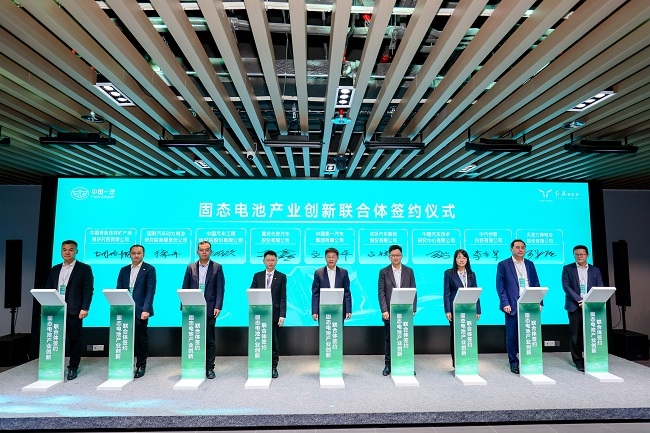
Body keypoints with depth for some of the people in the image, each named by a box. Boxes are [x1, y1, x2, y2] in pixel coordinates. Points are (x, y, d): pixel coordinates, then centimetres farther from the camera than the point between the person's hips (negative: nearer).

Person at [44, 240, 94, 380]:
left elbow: (88, 289, -6)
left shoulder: (84, 268, 0)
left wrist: (85, 308, -14)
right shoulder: (55, 269, 15)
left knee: (74, 340, 3)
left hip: (74, 311, -4)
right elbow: (48, 289, 14)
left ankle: (73, 368, 13)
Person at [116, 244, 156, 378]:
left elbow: (150, 290, -8)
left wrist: (146, 309, -16)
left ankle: (141, 366, 17)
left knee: (141, 339, 5)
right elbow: (119, 290, 11)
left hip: (140, 310, -4)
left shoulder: (149, 269, -2)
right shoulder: (124, 270, 13)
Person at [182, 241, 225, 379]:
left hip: (209, 309, -2)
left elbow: (220, 289, -2)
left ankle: (209, 368, 13)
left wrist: (218, 307, -10)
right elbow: (185, 288, 8)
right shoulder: (191, 268, 9)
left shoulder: (217, 267, 3)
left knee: (210, 340, 4)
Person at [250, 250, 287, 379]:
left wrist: (282, 315, -9)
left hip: (274, 314, -1)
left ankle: (273, 367, 16)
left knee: (274, 342, 5)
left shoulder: (281, 277, 2)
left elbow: (283, 298, -2)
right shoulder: (257, 276, 8)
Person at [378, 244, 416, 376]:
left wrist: (413, 309, -2)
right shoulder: (384, 272, 3)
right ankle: (388, 365, 16)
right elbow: (381, 292, -1)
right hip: (389, 312, -1)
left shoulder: (409, 271, 7)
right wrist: (384, 310, -9)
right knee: (388, 339, 6)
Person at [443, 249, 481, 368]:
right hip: (455, 309, -2)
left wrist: (477, 310, 5)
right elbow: (446, 293, -2)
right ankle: (456, 362, 12)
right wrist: (447, 311, -8)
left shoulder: (471, 274, 11)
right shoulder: (449, 273, 1)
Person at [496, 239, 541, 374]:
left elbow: (536, 284, 13)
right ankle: (513, 362, 12)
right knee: (512, 335, 2)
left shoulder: (530, 264, 14)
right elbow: (500, 286, -3)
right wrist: (505, 304, -11)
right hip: (512, 306, -3)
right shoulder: (503, 265, 1)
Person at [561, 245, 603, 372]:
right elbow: (566, 286, -3)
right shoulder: (567, 269, 6)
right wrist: (579, 300, -14)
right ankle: (578, 361, 9)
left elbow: (599, 288, 6)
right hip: (575, 306, -2)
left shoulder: (595, 270, 13)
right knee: (576, 335, 1)